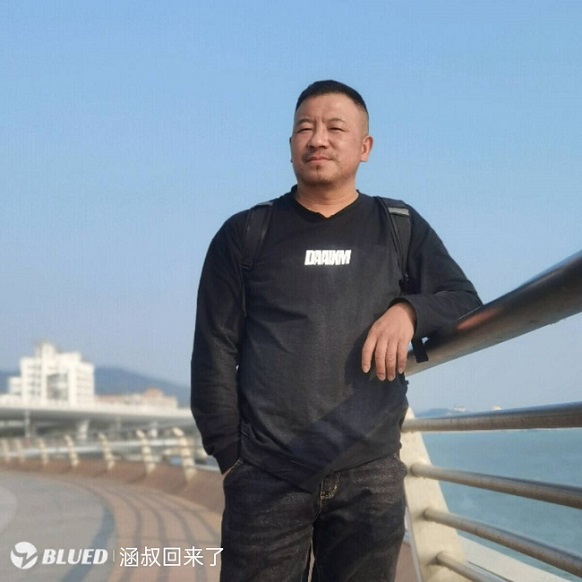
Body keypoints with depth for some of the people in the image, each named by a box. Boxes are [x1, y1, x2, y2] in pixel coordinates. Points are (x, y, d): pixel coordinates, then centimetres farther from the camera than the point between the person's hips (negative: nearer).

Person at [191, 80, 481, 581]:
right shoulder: (245, 235, 5)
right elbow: (215, 354, 4)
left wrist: (409, 311, -11)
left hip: (371, 478, 1)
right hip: (266, 479, -1)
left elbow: (467, 305, 10)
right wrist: (230, 455, -2)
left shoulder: (400, 229, 9)